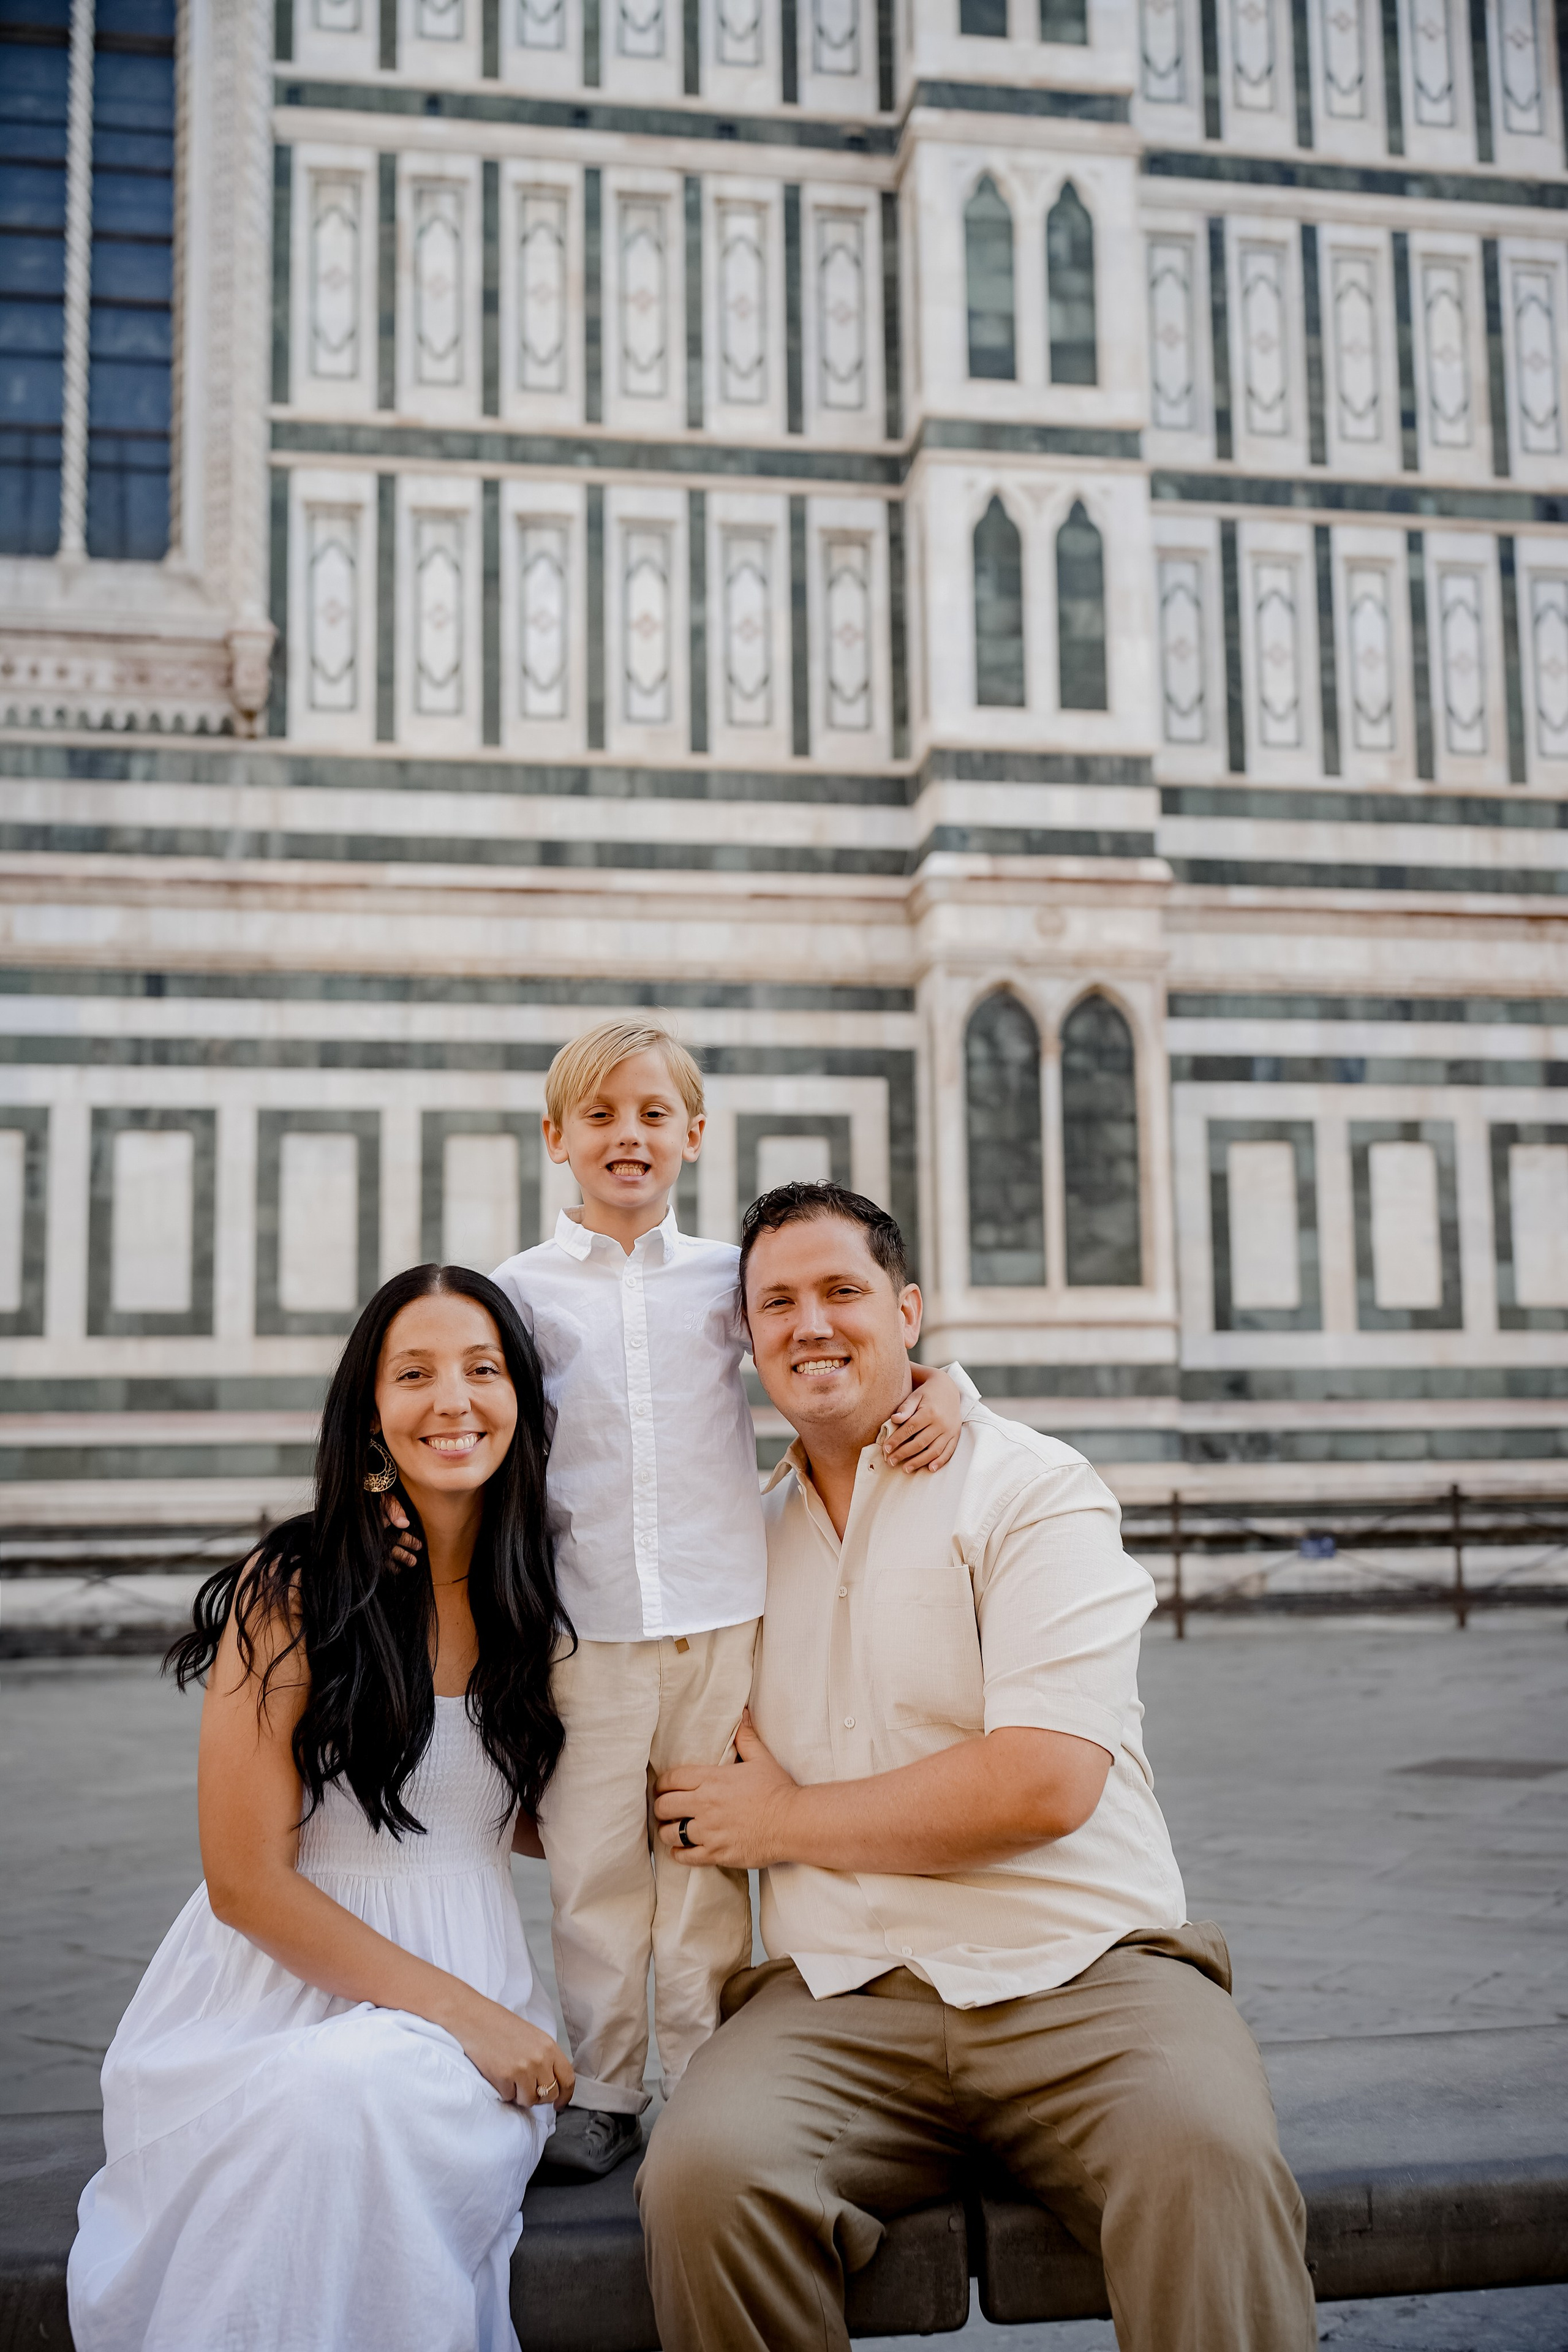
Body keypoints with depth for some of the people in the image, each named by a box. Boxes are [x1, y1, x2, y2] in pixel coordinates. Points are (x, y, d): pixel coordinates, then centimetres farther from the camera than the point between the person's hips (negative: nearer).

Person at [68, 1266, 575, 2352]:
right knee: (334, 2100, -35)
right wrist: (458, 2008, -16)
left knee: (390, 2094, -31)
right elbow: (247, 1881, -11)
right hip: (285, 1991, -3)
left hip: (474, 1993, 3)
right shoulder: (288, 1595, -9)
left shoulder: (532, 1610, 8)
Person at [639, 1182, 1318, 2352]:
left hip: (1085, 1976, -3)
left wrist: (784, 1822, -4)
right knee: (704, 2170, -28)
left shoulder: (1033, 1486, 1)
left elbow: (1046, 1783, -12)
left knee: (1209, 2158, -35)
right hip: (838, 2001, 4)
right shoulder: (753, 1529, 18)